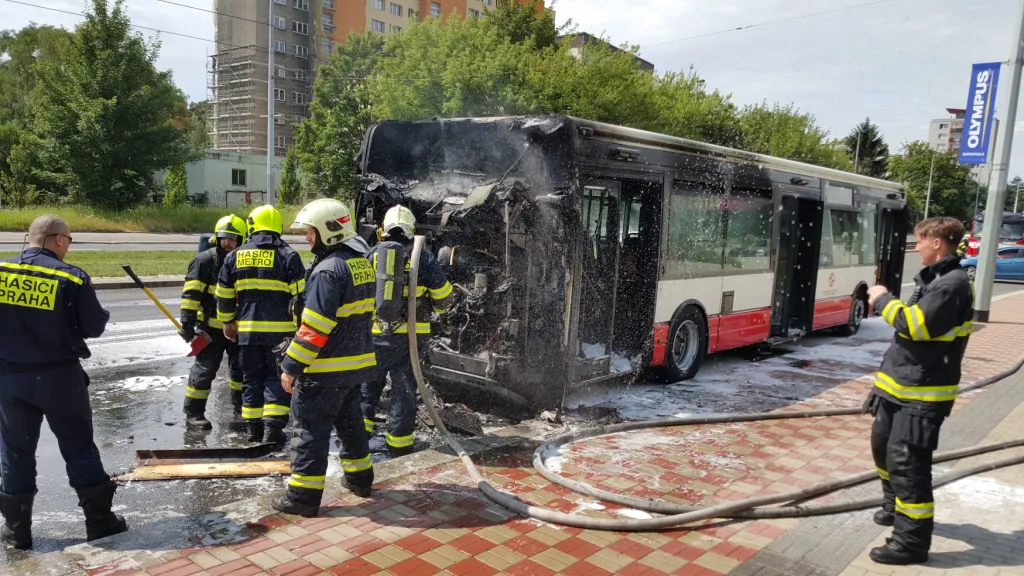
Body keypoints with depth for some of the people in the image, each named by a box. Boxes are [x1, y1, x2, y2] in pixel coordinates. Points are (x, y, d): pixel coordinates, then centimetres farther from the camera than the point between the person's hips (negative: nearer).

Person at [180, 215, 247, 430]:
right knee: (204, 370, 1)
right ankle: (193, 413, 12)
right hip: (210, 327, -5)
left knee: (241, 368, 14)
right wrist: (187, 323, -19)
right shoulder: (205, 260, -12)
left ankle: (240, 406, 31)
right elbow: (191, 294, -14)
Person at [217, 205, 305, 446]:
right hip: (280, 330, -3)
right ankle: (273, 428, 0)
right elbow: (299, 295, -8)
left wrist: (228, 322, 25)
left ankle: (253, 427, 20)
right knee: (277, 378, 5)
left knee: (252, 378, 14)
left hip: (248, 329, 3)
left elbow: (224, 294, 12)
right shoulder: (287, 255, -6)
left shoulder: (236, 256, 6)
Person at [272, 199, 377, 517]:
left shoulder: (329, 269, -20)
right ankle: (359, 477, 34)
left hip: (326, 369, -9)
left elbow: (315, 327, -23)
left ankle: (304, 496, 7)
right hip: (357, 362, 9)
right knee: (349, 420, 22)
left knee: (312, 428, 1)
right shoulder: (362, 263, 9)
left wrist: (292, 366, -17)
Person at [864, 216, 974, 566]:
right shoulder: (933, 277, 14)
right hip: (900, 383, 10)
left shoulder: (954, 283, -17)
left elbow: (916, 324, -25)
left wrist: (883, 300, -13)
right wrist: (884, 303, 4)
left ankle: (912, 541, 1)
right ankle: (895, 507, 42)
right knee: (882, 445, 22)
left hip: (922, 392, -10)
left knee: (906, 461, -8)